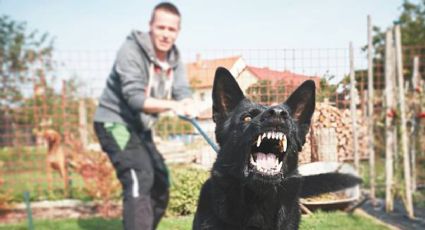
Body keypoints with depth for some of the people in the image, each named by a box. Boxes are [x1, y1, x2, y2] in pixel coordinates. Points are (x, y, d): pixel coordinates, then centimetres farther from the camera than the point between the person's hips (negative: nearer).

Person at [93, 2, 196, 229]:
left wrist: (187, 104, -36)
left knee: (160, 183, 13)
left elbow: (182, 91, -11)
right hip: (114, 123, -8)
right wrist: (172, 105, -45)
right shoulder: (131, 51, -20)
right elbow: (135, 97, -30)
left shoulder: (174, 57, 2)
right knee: (139, 179, -22)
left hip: (139, 126, 8)